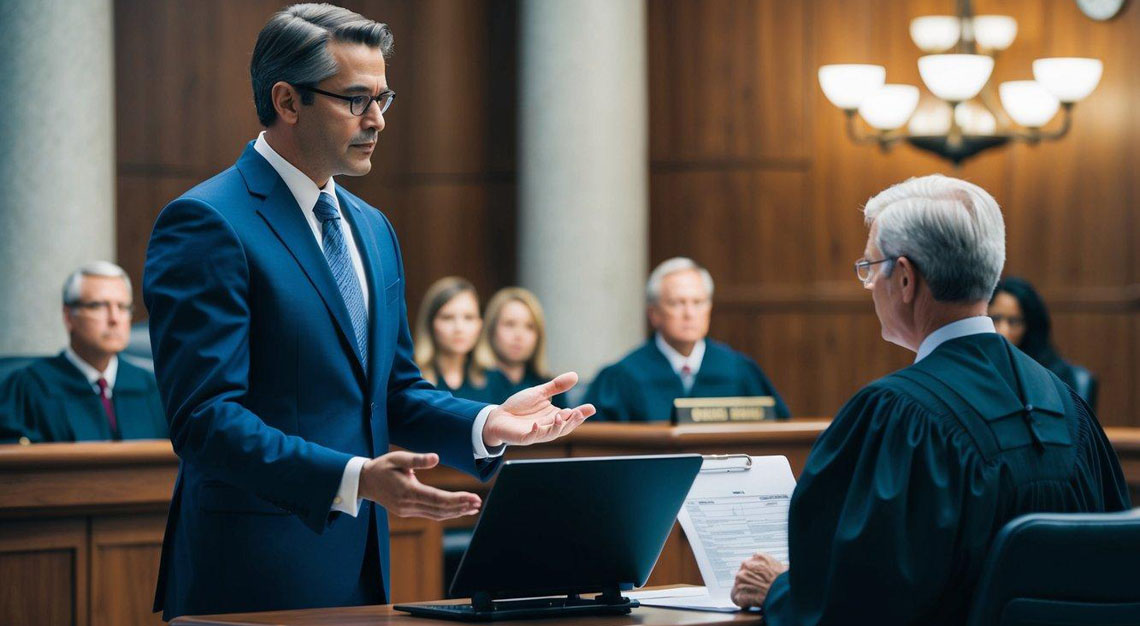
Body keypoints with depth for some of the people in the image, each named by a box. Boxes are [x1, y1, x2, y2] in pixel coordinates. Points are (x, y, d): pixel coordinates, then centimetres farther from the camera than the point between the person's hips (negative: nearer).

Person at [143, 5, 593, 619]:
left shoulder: (372, 229, 16)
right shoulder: (205, 224, -12)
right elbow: (205, 418, -19)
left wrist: (486, 423, 1)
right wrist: (354, 478, -29)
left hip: (360, 568, 8)